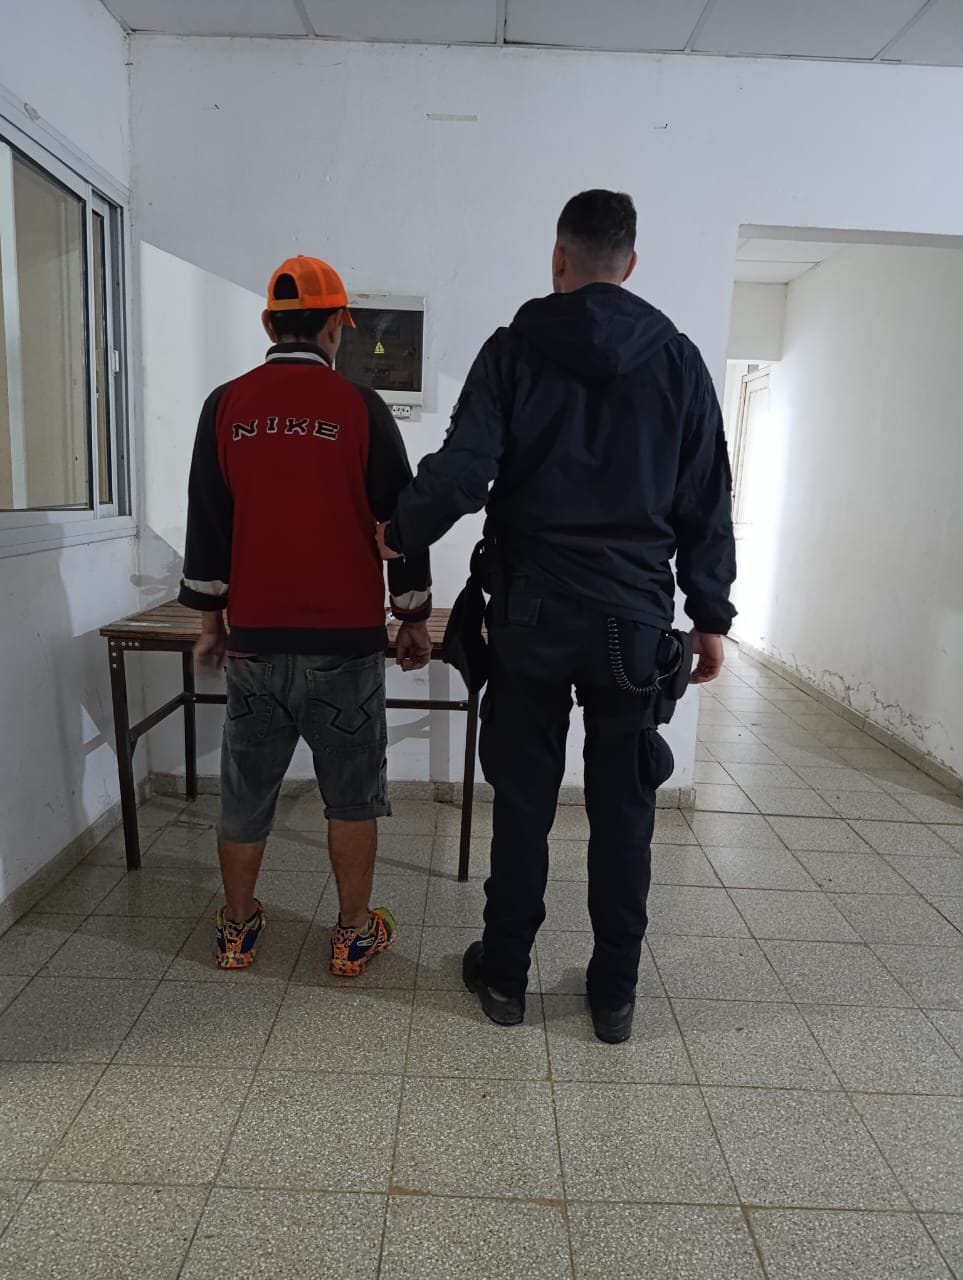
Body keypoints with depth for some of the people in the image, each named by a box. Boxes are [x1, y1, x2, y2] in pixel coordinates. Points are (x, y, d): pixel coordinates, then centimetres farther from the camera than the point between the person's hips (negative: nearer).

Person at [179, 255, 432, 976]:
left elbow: (206, 522, 7)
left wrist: (210, 618, 17)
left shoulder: (226, 407, 3)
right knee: (353, 793, 10)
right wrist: (415, 619, 9)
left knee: (246, 789, 14)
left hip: (254, 638, 3)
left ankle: (238, 929, 29)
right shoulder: (360, 408, -4)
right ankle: (355, 936, 20)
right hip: (346, 640, -2)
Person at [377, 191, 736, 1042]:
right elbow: (707, 504, 4)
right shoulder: (678, 360, 6)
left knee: (523, 802, 10)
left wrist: (401, 535, 8)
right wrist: (711, 616, 10)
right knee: (623, 812, 10)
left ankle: (504, 975, 25)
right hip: (635, 619, 1)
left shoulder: (515, 349, 0)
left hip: (531, 612, -1)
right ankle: (614, 993, 22)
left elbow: (462, 470, -10)